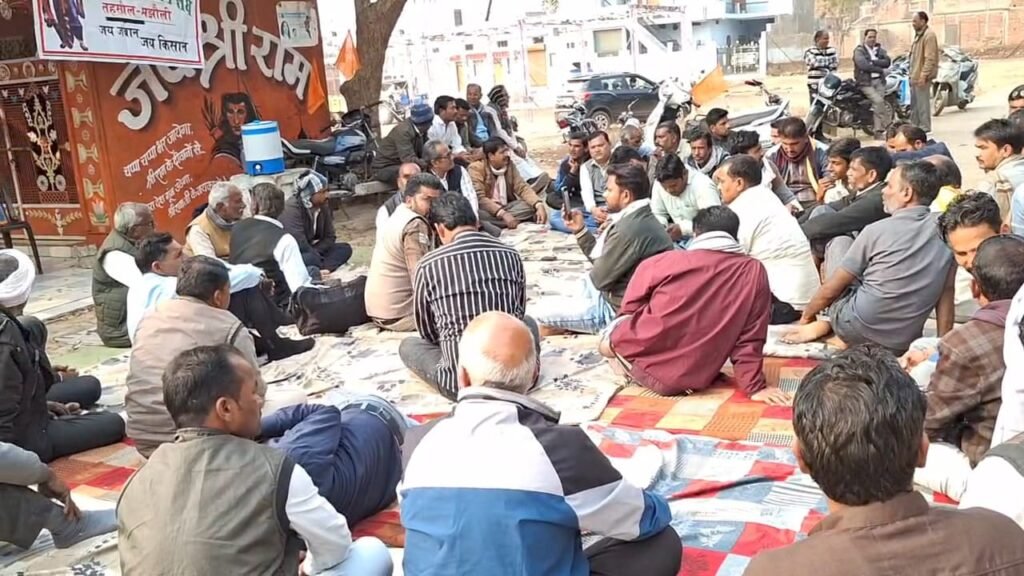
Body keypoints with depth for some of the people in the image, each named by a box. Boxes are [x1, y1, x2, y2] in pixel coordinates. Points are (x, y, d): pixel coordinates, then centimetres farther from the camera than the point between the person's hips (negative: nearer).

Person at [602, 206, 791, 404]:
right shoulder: (755, 272, -3)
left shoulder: (666, 261, -5)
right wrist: (754, 387, 5)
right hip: (694, 381, 4)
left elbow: (630, 307, 9)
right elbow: (749, 339, -2)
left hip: (643, 354, -4)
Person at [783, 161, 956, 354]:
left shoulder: (877, 231, -12)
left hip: (858, 333, -4)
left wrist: (806, 315, 14)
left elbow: (831, 289, -4)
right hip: (903, 344, 5)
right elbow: (946, 294, 2)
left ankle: (827, 326, 15)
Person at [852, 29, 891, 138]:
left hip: (879, 80, 4)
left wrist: (873, 62, -12)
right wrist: (879, 69, -8)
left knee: (877, 104, -9)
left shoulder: (880, 49, 16)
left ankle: (878, 132, -7)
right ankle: (888, 127, -13)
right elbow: (863, 65, -16)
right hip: (865, 81, -4)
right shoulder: (859, 50, -1)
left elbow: (887, 62, 0)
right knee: (878, 101, -22)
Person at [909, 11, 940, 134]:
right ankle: (914, 126, 23)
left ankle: (924, 127, -1)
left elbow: (930, 58, -20)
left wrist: (924, 75, -24)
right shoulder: (919, 34, 17)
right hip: (915, 75, 10)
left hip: (922, 76, -10)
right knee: (914, 102, 15)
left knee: (922, 102, -6)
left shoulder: (929, 35, -15)